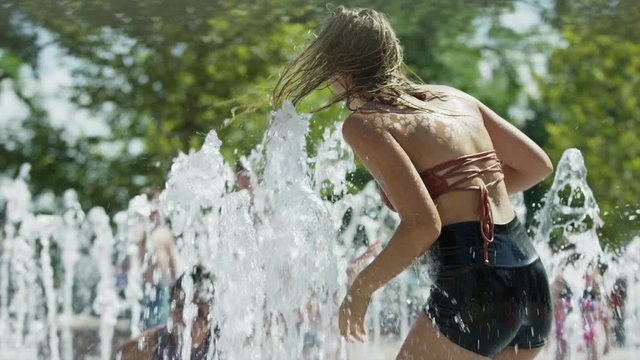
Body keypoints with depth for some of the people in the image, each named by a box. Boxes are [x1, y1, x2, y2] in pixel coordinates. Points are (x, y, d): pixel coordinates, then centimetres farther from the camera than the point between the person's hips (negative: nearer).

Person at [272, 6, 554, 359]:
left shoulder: (363, 123, -4)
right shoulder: (451, 96, 16)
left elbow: (423, 225, -15)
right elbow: (537, 165, 19)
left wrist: (359, 289, -3)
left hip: (474, 289, -7)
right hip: (531, 279, 7)